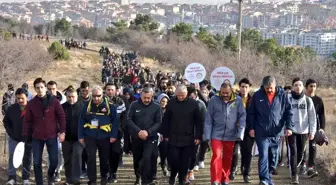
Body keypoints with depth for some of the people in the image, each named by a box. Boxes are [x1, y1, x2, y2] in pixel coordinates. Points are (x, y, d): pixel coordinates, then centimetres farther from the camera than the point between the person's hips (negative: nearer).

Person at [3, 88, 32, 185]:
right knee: (12, 157, -1)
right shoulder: (11, 108, -5)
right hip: (14, 138, 2)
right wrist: (11, 133, -4)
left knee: (27, 158, 7)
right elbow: (6, 122, 6)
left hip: (28, 139, -2)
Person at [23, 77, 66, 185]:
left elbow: (61, 116, -2)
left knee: (54, 160, 0)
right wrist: (25, 136, -1)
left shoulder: (53, 101, -4)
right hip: (37, 137, 1)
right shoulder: (31, 103, 1)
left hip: (52, 136, -1)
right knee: (37, 162, 3)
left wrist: (62, 132, -7)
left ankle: (50, 175, 31)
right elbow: (27, 121, 3)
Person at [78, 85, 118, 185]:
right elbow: (81, 121, 3)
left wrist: (113, 135, -9)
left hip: (104, 137, 0)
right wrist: (81, 136, 0)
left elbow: (115, 121, -5)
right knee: (91, 158, -5)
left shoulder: (109, 106, -7)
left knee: (104, 158, 13)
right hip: (90, 136, 1)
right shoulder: (87, 105, -1)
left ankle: (104, 177, 34)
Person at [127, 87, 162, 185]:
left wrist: (148, 132, -17)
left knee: (146, 158, -16)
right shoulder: (134, 105, -1)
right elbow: (129, 120, -4)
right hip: (136, 137, 2)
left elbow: (158, 122, -3)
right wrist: (138, 131, -17)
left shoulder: (156, 107, -3)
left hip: (150, 137, -2)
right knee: (137, 159, 14)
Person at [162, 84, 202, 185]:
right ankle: (173, 175, 25)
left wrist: (198, 136, -4)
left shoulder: (194, 104, -3)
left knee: (185, 160, 5)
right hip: (174, 137, 0)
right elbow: (166, 120, 5)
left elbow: (198, 121, 0)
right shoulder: (171, 103, 0)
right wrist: (165, 135, 2)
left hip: (188, 138, 0)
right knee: (173, 158, -1)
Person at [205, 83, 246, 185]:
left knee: (228, 158, 12)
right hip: (216, 134, -1)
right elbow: (208, 119, -3)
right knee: (217, 156, -12)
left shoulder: (238, 100, -5)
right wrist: (207, 135, -5)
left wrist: (240, 134, -10)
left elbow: (242, 117, -4)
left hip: (231, 135, 2)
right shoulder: (214, 100, -6)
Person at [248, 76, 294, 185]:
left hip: (276, 133, 2)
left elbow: (289, 112, 3)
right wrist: (251, 128, -2)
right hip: (262, 133, -2)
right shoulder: (257, 96, -1)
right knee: (263, 156, -11)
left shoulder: (282, 95, 1)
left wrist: (289, 127, -6)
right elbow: (251, 113, 4)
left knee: (273, 157, 11)